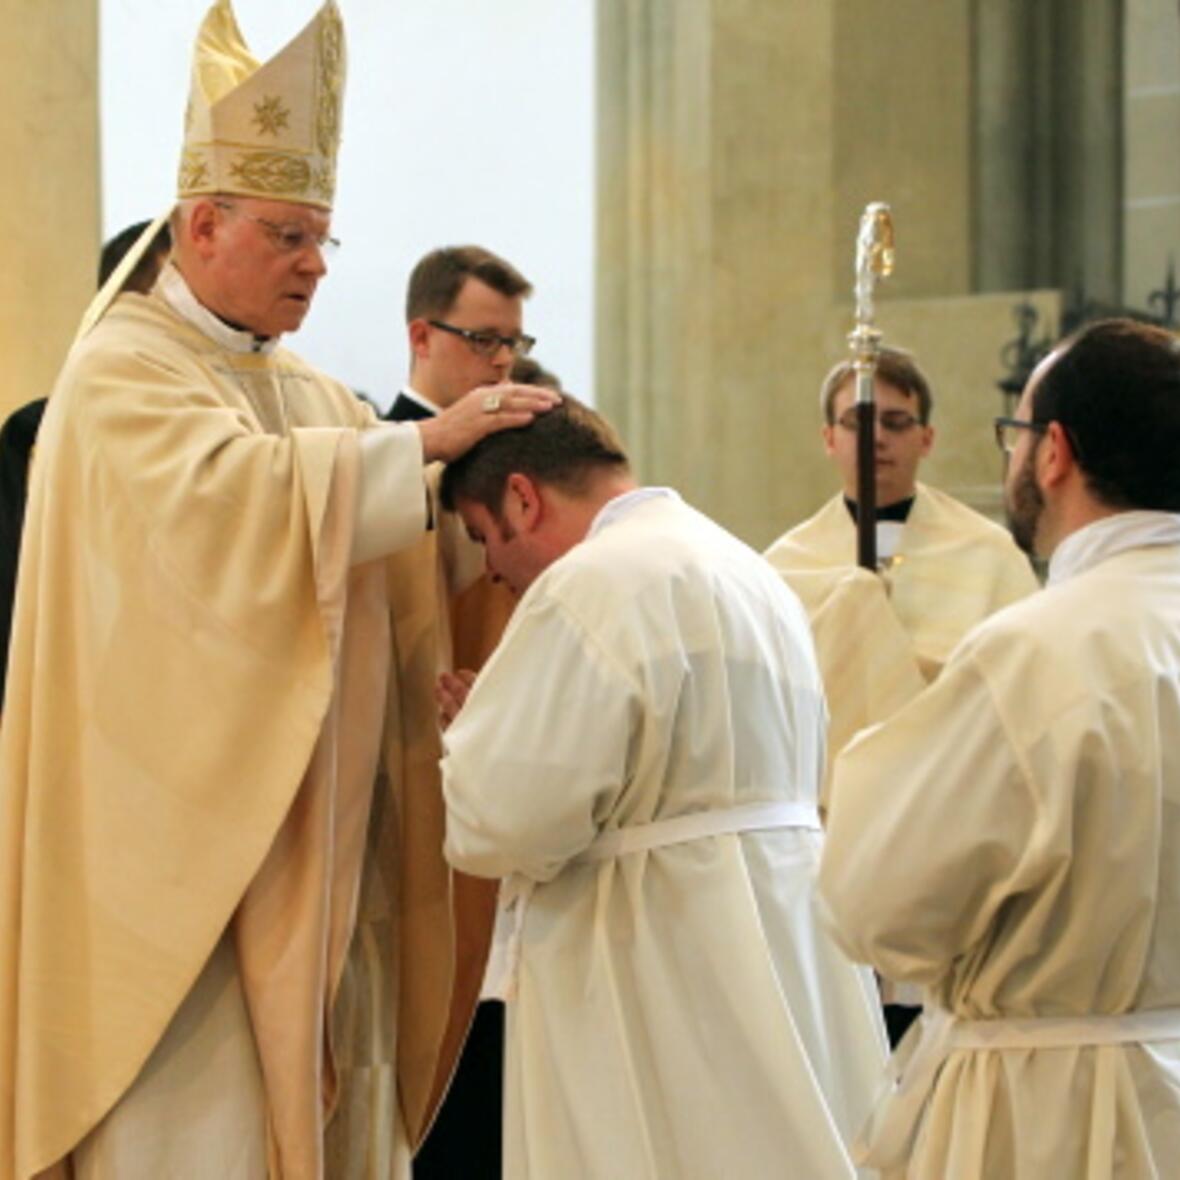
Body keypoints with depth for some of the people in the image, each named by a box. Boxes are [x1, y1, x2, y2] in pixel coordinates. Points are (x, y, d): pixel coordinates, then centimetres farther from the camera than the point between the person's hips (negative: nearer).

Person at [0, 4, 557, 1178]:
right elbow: (231, 493, -26)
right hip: (174, 832, -8)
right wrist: (423, 442, -25)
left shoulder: (310, 394, 17)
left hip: (302, 840, 8)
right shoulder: (119, 374, -7)